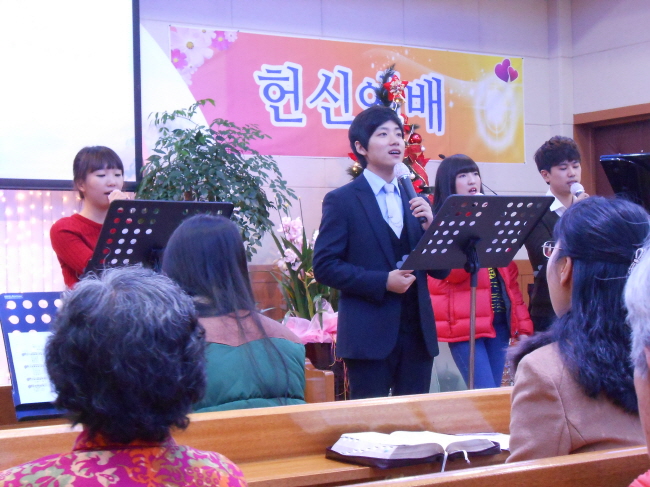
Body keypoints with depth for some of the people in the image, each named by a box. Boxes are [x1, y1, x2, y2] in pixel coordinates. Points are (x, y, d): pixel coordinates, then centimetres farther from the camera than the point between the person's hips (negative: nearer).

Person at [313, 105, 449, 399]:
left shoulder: (416, 201, 14)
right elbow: (324, 266, -8)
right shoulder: (341, 200, -1)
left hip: (417, 332, 5)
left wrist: (430, 226, -5)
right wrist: (382, 282, -16)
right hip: (369, 335, -5)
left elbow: (440, 271, 12)